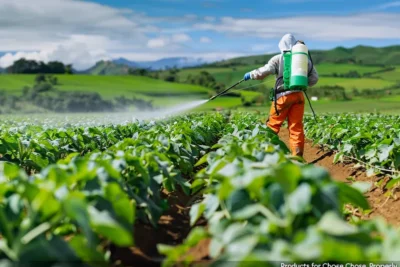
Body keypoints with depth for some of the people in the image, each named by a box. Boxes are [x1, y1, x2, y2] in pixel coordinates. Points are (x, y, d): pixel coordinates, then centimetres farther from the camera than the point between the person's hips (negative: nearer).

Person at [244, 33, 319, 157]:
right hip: (299, 95, 4)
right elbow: (314, 78, 14)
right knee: (296, 128, 4)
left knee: (272, 125, 6)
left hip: (283, 95, -4)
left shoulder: (278, 59, 0)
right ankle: (297, 156, 2)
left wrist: (250, 75, 7)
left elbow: (263, 72, -10)